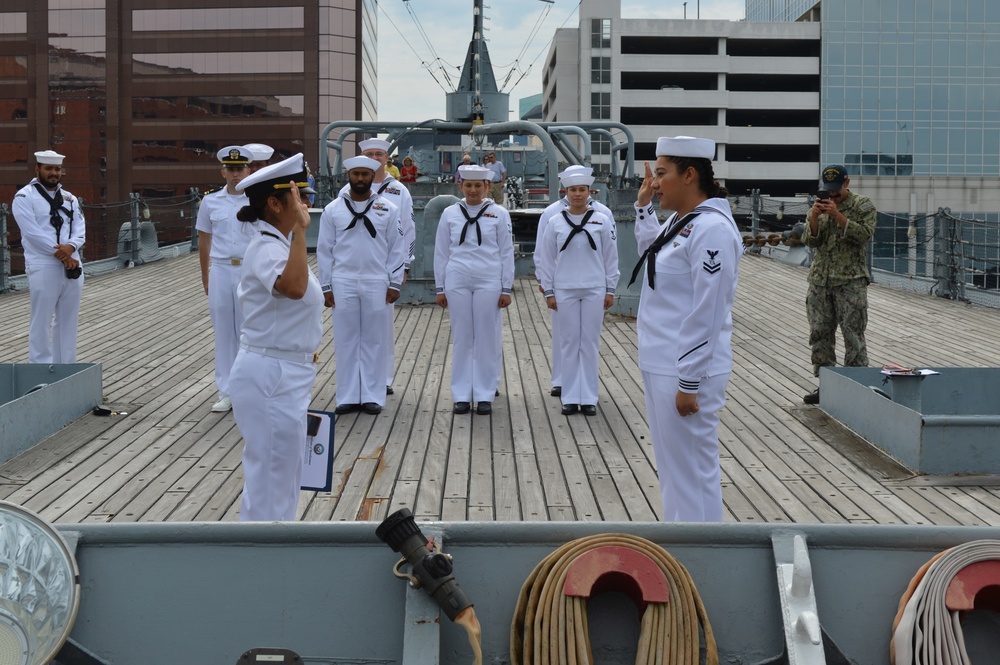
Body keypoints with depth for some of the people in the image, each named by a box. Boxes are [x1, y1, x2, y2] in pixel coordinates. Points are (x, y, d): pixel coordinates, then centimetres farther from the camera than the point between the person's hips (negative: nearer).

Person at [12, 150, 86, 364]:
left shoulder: (70, 199, 16)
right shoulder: (25, 197, -3)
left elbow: (80, 228, 5)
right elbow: (32, 232, -13)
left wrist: (71, 246, -17)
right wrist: (59, 255, -17)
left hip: (72, 264, 6)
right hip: (43, 267, -6)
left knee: (68, 320, 10)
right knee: (41, 322, -4)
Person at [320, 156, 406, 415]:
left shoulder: (388, 209, 2)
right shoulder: (333, 209, 3)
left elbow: (397, 249, 3)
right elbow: (325, 250, 5)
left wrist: (395, 284, -2)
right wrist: (326, 287, 1)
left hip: (377, 284, 0)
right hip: (343, 283, 1)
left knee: (374, 340, 4)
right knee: (346, 340, 4)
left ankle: (372, 396, 11)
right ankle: (348, 396, 11)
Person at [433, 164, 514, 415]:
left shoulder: (499, 214, 3)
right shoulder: (450, 214, 6)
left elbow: (506, 253, 4)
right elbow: (441, 253, 9)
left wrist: (506, 289, 0)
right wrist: (440, 288, 7)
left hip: (489, 282, -1)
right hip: (457, 282, 1)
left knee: (487, 338, 1)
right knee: (461, 338, 4)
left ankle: (485, 396, 9)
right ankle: (462, 396, 10)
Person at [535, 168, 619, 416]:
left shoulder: (602, 221, 0)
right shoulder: (555, 223, 1)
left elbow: (611, 258, 4)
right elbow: (545, 259, 4)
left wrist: (610, 290, 2)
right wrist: (548, 291, 0)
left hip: (594, 291, 0)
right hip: (564, 291, 0)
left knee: (590, 343, 4)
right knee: (569, 343, 5)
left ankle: (588, 398, 10)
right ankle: (571, 398, 11)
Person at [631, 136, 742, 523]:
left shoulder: (711, 229, -18)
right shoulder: (679, 221, 11)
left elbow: (707, 313, -22)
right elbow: (651, 255, 36)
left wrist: (689, 383, -21)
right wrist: (643, 206, 24)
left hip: (686, 371, -10)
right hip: (660, 366, 10)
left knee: (692, 470, -2)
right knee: (672, 466, 18)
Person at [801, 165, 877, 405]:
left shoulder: (863, 205, -1)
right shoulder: (821, 206, 13)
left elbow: (865, 234, -15)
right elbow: (810, 241, 5)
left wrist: (838, 215, -21)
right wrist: (813, 218, -13)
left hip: (850, 280, -5)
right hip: (820, 279, 5)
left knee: (853, 335, -4)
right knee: (820, 333, 7)